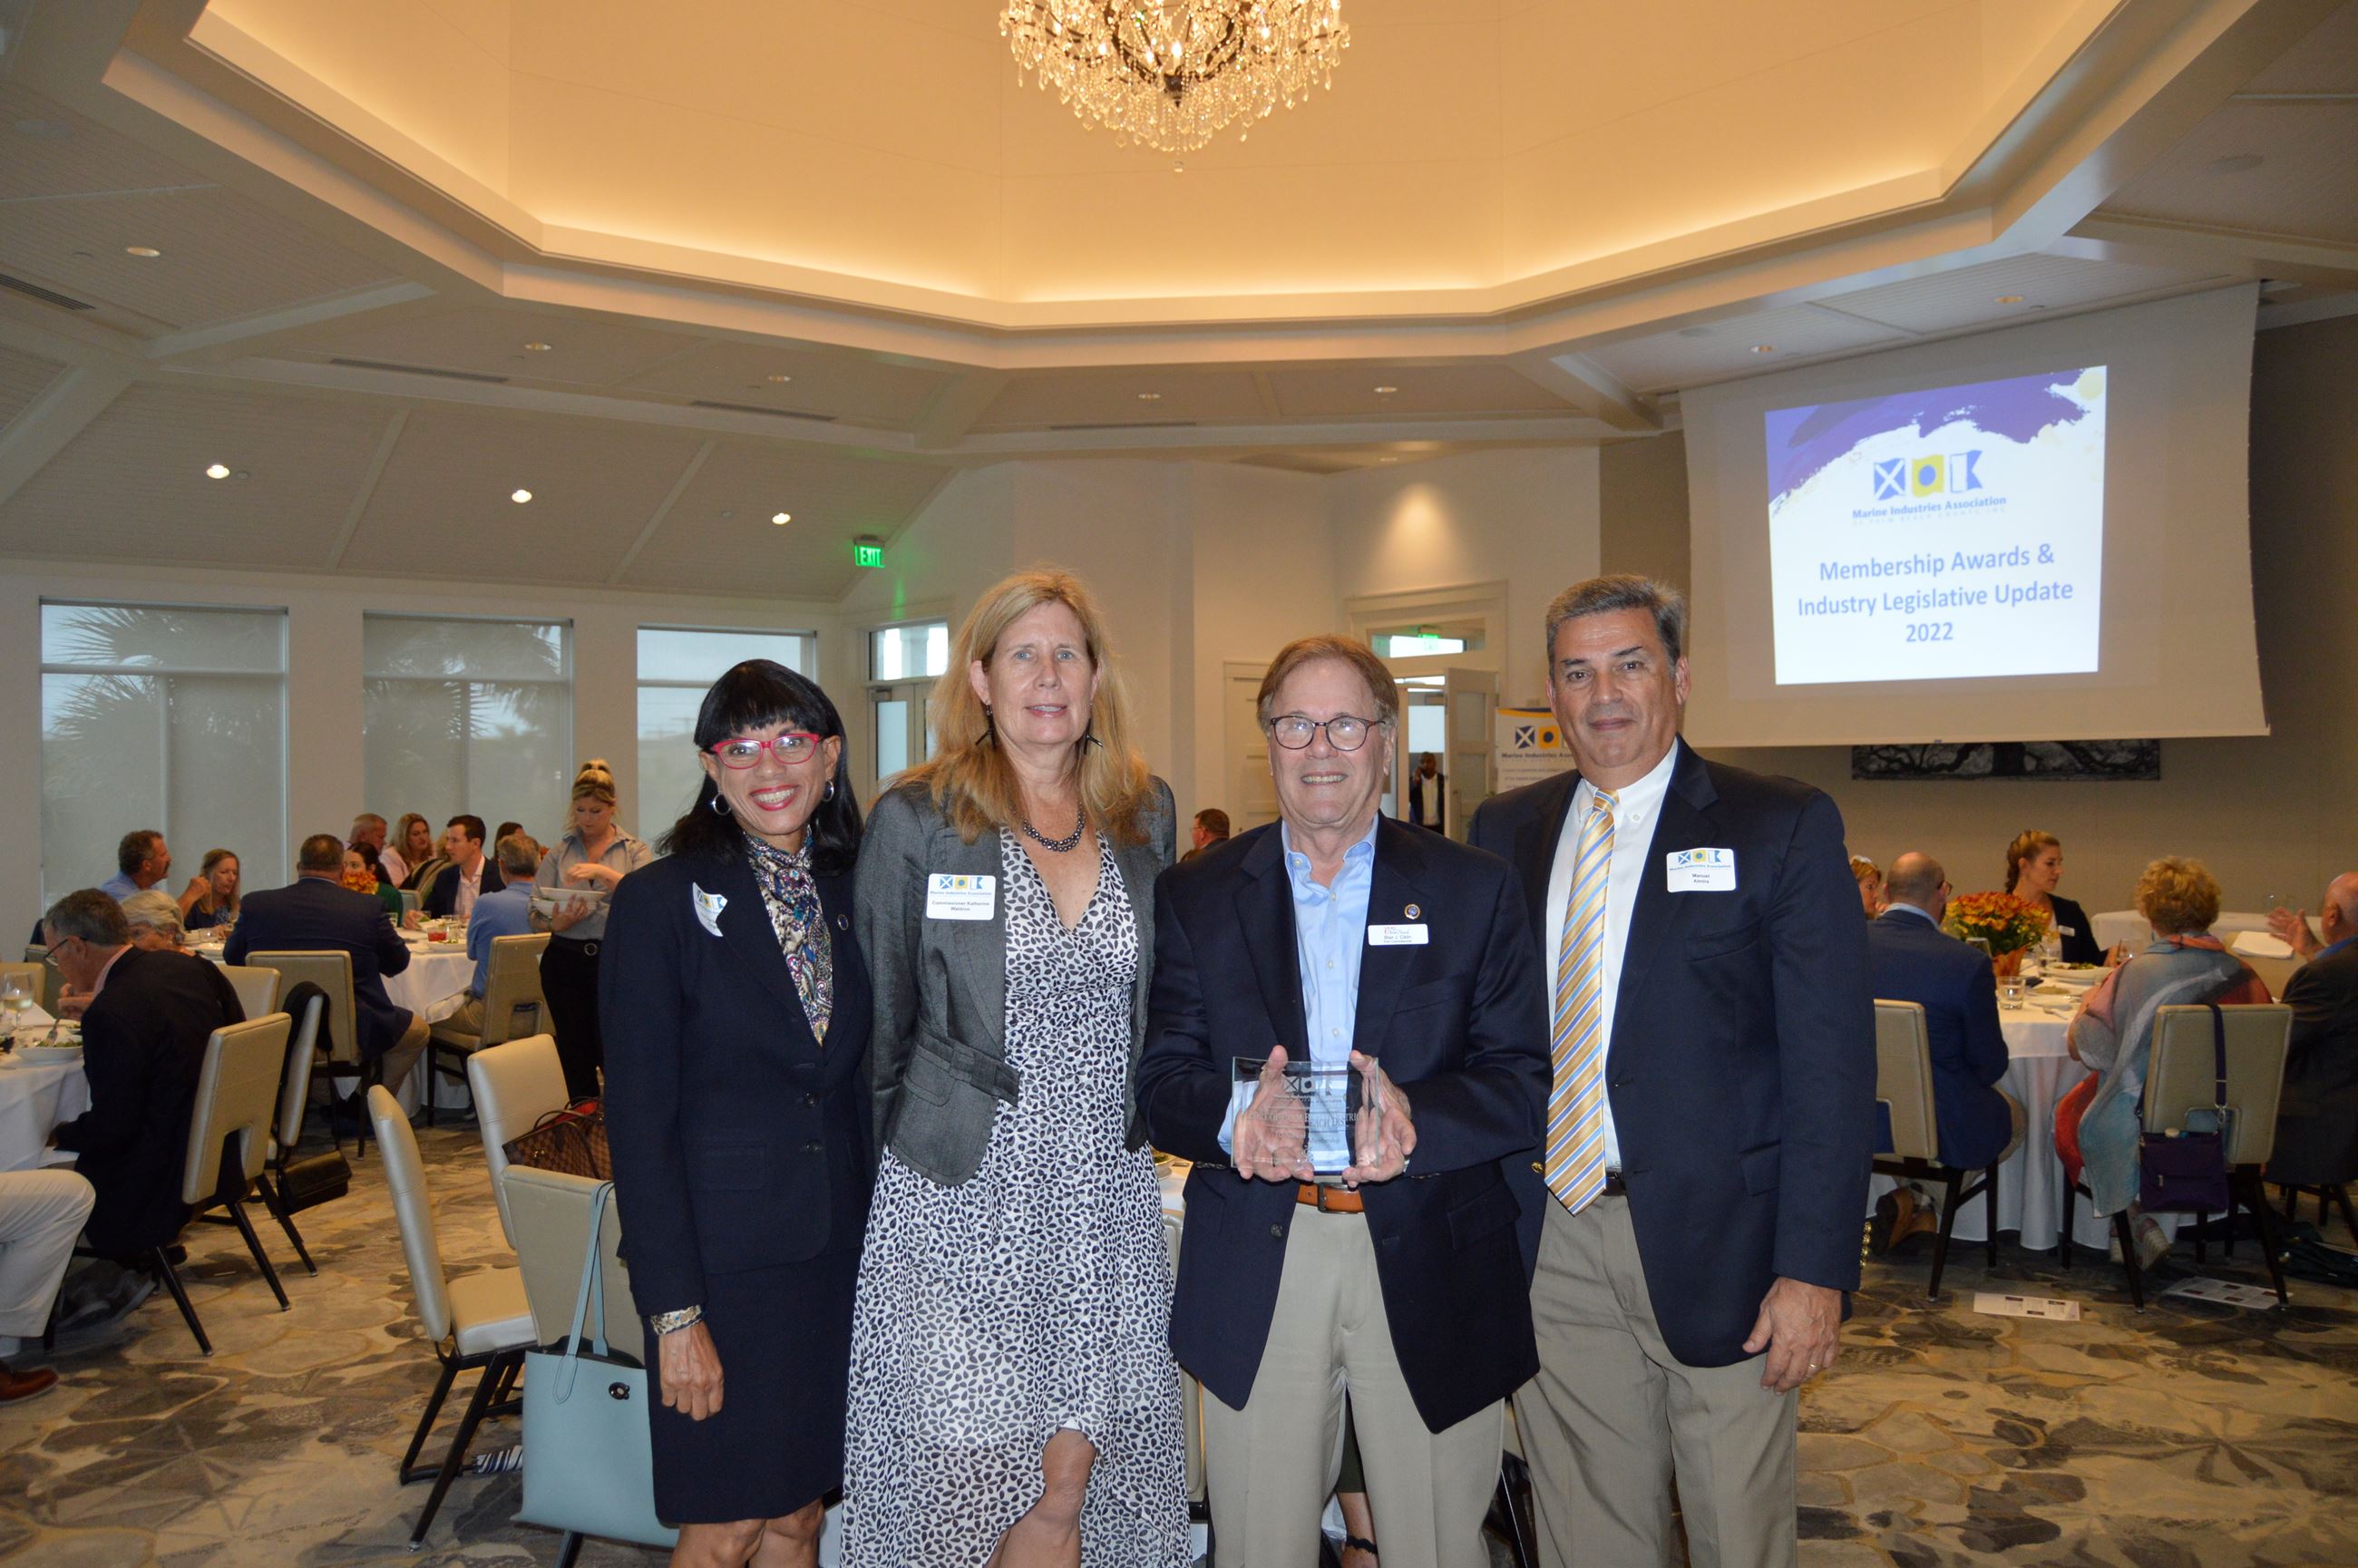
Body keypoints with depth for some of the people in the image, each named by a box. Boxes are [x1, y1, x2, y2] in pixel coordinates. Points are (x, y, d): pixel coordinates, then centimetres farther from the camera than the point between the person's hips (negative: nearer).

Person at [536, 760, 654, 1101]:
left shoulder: (634, 851, 5)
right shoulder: (560, 851, 11)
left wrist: (603, 871, -22)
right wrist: (559, 922, -16)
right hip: (565, 959, 3)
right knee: (574, 1054, 7)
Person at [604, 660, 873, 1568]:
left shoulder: (856, 895, 5)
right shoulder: (659, 901, -9)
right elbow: (639, 1119, -11)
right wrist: (675, 1311, -14)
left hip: (838, 1252, 5)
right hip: (724, 1249, -4)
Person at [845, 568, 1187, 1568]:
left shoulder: (1147, 812, 6)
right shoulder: (915, 821, -5)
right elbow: (882, 1019, 3)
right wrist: (907, 1141, 7)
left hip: (1106, 1190, 3)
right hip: (962, 1191, -3)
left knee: (1086, 1459, 4)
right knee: (964, 1462, 1)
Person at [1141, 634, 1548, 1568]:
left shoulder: (1475, 892, 4)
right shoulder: (1195, 898, 6)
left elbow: (1526, 1079, -2)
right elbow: (1161, 1082, 0)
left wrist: (1416, 1117, -22)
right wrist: (1236, 1115, -22)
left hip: (1430, 1273, 0)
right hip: (1252, 1272, 1)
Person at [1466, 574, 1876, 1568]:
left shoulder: (1784, 827, -4)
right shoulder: (1505, 832, 8)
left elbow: (1832, 1063, -8)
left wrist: (1816, 1267, -13)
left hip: (1714, 1243, -3)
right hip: (1551, 1249, 3)